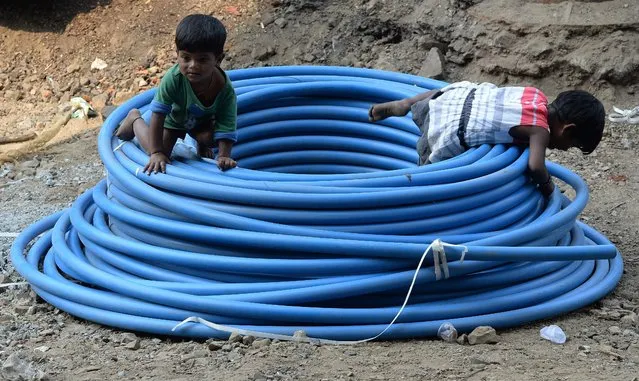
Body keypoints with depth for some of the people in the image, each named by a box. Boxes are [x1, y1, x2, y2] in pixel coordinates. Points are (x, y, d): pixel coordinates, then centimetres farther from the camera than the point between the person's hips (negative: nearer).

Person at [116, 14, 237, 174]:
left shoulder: (225, 89, -39)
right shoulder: (173, 79, -42)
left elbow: (226, 128, -35)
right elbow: (158, 116, -38)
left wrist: (224, 156, -49)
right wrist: (157, 153, -41)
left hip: (203, 120, 1)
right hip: (173, 117, -1)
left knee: (209, 138, -25)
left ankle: (202, 145, 16)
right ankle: (135, 120, 22)